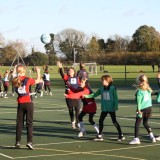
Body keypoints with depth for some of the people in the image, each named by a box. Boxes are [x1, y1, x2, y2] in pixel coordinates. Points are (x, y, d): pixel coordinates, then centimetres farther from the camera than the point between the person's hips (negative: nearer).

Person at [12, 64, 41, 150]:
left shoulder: (15, 80, -1)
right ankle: (29, 141, -7)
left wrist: (14, 70, 32)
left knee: (19, 123, 11)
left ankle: (17, 142, 12)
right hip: (28, 103, -3)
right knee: (29, 123, 1)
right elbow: (37, 80, 7)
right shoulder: (27, 79, -9)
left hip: (20, 104, 3)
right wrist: (38, 72, 21)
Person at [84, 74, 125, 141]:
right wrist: (86, 96, 2)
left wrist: (116, 107, -14)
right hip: (104, 108, 6)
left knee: (114, 122, -2)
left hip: (111, 108, -6)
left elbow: (115, 98, -10)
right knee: (100, 121, 6)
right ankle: (100, 136, 18)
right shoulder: (102, 88, 3)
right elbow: (95, 94, 10)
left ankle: (121, 135, 10)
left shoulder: (112, 88, -11)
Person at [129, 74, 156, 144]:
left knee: (137, 123, 1)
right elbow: (150, 98, 11)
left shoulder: (139, 91, -10)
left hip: (143, 109, -6)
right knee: (145, 123, 23)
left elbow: (139, 101, -13)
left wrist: (139, 110, -14)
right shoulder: (148, 89, 8)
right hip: (149, 108, 6)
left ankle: (136, 139, -5)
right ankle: (151, 136, 19)